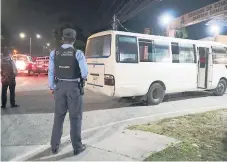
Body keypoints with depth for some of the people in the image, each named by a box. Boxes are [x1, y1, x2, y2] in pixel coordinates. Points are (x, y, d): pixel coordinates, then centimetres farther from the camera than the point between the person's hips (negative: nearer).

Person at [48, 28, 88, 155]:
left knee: (59, 116, 16)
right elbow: (85, 72, -15)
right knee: (75, 117, 7)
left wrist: (52, 87, 13)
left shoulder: (54, 53, 0)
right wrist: (83, 78, 8)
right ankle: (77, 147, 18)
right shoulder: (78, 53, -11)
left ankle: (55, 146, 26)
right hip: (74, 87, -3)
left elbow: (51, 72, 3)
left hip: (60, 86, 4)